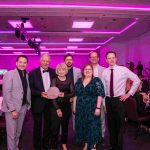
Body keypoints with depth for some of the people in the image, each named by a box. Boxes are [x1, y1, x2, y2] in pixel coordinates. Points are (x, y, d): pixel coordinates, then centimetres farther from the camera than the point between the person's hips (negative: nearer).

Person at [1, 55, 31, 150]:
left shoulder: (27, 75, 7)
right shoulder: (9, 74, -10)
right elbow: (6, 93, -15)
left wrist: (28, 105, 3)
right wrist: (12, 109, -17)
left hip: (23, 107, 5)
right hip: (12, 108, -5)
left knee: (18, 132, 17)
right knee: (12, 133, 3)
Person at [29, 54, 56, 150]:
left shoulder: (53, 72, 3)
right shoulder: (33, 73, -7)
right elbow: (30, 88, -9)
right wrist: (40, 93, -22)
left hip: (50, 102, 3)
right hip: (38, 103, -3)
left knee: (48, 124, 16)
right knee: (38, 125, 11)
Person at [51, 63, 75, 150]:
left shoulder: (69, 80, 3)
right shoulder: (54, 80, -5)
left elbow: (73, 93, -1)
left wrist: (64, 95, -19)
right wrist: (57, 109, -16)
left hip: (67, 105, 3)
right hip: (57, 105, -3)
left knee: (65, 126, 13)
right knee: (56, 126, -5)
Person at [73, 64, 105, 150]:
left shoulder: (97, 80, -5)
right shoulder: (79, 81, 9)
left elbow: (100, 95, -11)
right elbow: (75, 95, 11)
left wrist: (98, 107, -18)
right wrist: (74, 107, 8)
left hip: (92, 109, -4)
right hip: (80, 109, 5)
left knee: (93, 127, 2)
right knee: (82, 127, 12)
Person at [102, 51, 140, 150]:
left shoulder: (123, 70, -8)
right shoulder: (104, 72, 2)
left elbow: (137, 80, -3)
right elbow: (103, 88, 6)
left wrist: (129, 94, -5)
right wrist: (104, 103, 5)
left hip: (119, 100, -3)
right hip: (108, 100, 4)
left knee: (119, 125, 5)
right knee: (111, 124, 14)